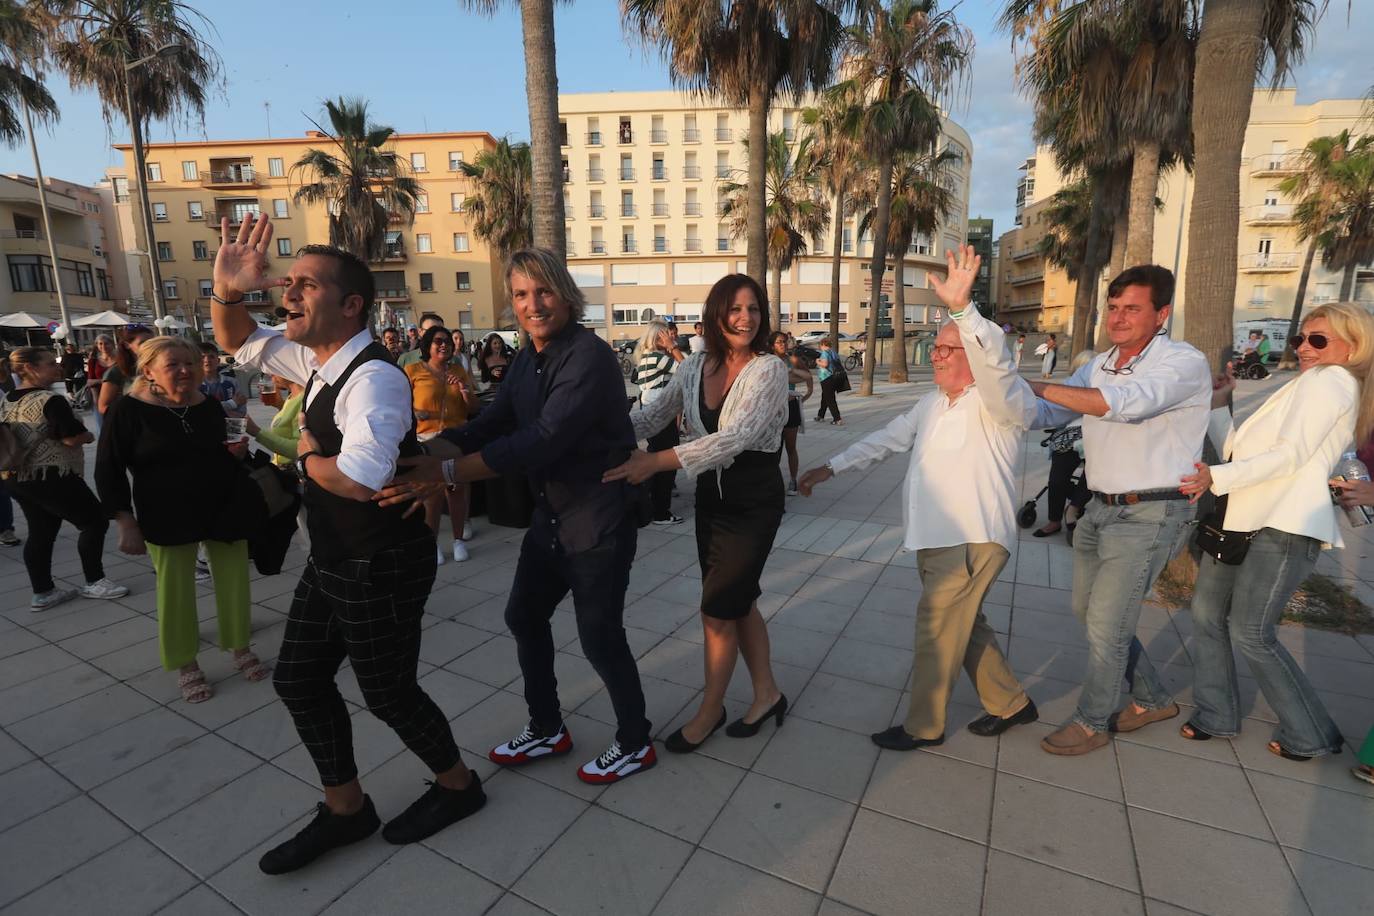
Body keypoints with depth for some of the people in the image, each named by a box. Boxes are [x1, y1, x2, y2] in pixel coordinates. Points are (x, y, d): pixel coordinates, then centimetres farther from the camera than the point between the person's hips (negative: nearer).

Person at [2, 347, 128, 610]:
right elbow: (74, 438, -20)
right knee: (95, 522, 3)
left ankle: (42, 593, 19)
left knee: (40, 533, 15)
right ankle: (94, 583, 8)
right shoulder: (50, 400, -18)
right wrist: (89, 435, -1)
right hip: (52, 478, -9)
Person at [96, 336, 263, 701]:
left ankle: (241, 648, 28)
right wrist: (126, 523, -10)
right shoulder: (128, 410, -9)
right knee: (175, 592, 7)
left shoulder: (210, 405, 3)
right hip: (167, 519, -3)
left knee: (234, 582, 9)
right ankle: (187, 665, 25)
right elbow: (109, 471, -7)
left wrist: (236, 450, -4)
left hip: (223, 511, 4)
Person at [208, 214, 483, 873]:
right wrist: (227, 291, -1)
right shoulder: (316, 359, 4)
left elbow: (357, 479, -38)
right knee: (298, 680, 17)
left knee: (387, 692, 8)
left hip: (380, 568, -9)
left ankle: (457, 784, 36)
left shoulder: (374, 377, -26)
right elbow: (238, 343, 21)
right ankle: (345, 808, 38)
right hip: (330, 562, 9)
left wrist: (306, 454, -16)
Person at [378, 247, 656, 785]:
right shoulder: (529, 358, 6)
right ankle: (546, 731, 39)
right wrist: (425, 455, -15)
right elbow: (490, 423, 1)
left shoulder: (589, 355, -22)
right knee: (524, 617, 18)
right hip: (552, 515, 9)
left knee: (599, 635, 2)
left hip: (600, 519, -9)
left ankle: (635, 745, 28)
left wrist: (447, 473, -35)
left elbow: (544, 438, -32)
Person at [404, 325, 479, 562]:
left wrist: (464, 388, -6)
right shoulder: (413, 370, 1)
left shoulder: (459, 371, 12)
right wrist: (414, 413, -19)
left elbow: (474, 409, 11)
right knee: (432, 494, -3)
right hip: (427, 440, -3)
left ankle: (459, 539, 19)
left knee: (457, 490, 6)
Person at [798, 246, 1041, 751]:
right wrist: (832, 466, 12)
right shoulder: (933, 403, 13)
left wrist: (962, 309, -48)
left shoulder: (1003, 403, -13)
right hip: (932, 538, 9)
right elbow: (887, 438, 17)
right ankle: (1011, 703, 40)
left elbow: (995, 364, -35)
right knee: (965, 625, 20)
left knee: (937, 629, 1)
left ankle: (923, 726, 20)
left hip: (973, 540, -9)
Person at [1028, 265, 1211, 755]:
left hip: (1148, 514, -8)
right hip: (1100, 508, 8)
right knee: (1088, 611, 17)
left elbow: (1125, 403, -32)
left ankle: (1092, 722, 19)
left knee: (1105, 623, -2)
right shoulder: (1099, 365, 8)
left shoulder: (1185, 363, -14)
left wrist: (1036, 385, -29)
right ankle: (1153, 699, 38)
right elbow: (1051, 414, 8)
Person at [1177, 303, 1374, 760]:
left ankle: (1310, 735, 15)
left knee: (1251, 633, -5)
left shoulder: (1328, 380, -2)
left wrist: (1217, 477, -24)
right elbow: (1238, 450, 18)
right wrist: (1217, 406, 14)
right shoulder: (1307, 387, 26)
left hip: (1282, 528, -9)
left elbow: (1289, 455, -16)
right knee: (1206, 614, 9)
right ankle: (1216, 715, 21)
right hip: (1242, 519, 9)